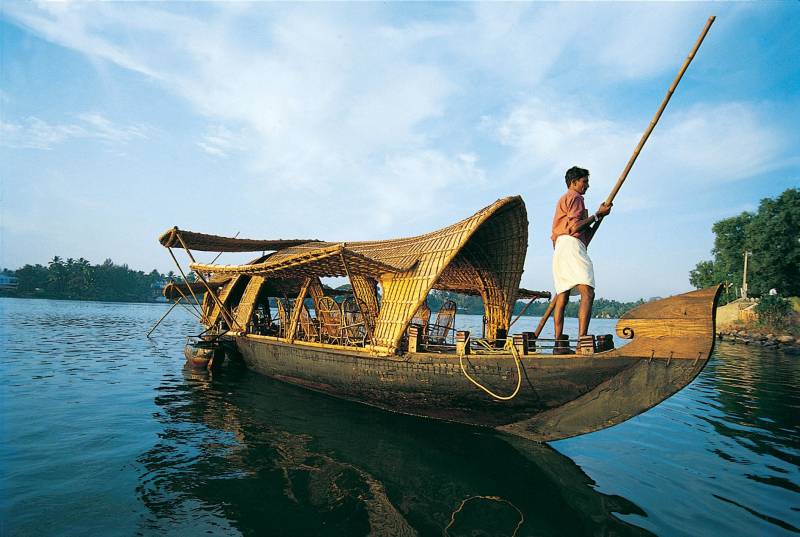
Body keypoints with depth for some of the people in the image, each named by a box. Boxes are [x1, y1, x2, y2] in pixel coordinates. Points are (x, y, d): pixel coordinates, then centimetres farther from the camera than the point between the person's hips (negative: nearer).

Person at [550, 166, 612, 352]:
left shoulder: (564, 200, 35)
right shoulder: (574, 197, 5)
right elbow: (575, 227, -10)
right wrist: (597, 215, -1)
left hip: (560, 249, 11)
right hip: (570, 245, -11)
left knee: (562, 297, 3)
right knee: (587, 293, -20)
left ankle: (559, 343, 0)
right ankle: (582, 340, -31)